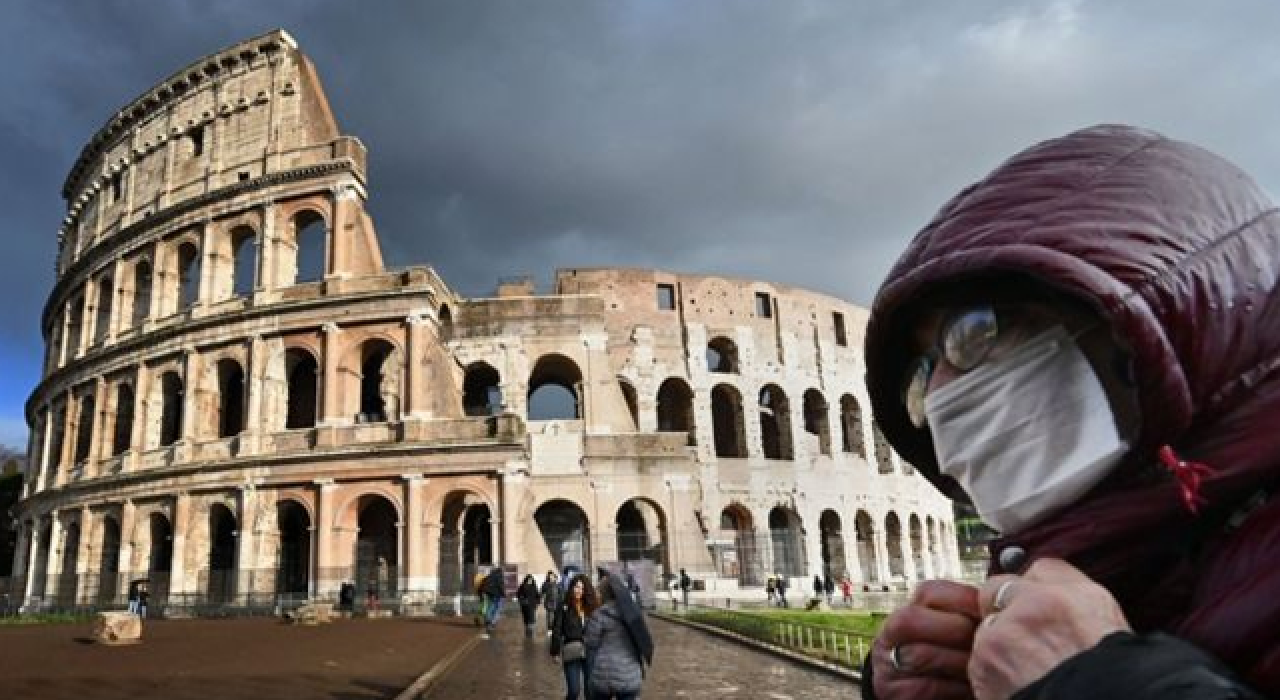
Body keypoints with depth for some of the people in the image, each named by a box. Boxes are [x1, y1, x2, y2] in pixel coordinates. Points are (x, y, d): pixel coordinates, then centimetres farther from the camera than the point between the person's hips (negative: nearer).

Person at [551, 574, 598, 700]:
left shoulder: (591, 607, 3)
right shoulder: (563, 606, -5)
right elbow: (557, 630, -4)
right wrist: (555, 652, -7)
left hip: (590, 652, 3)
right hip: (571, 653, -3)